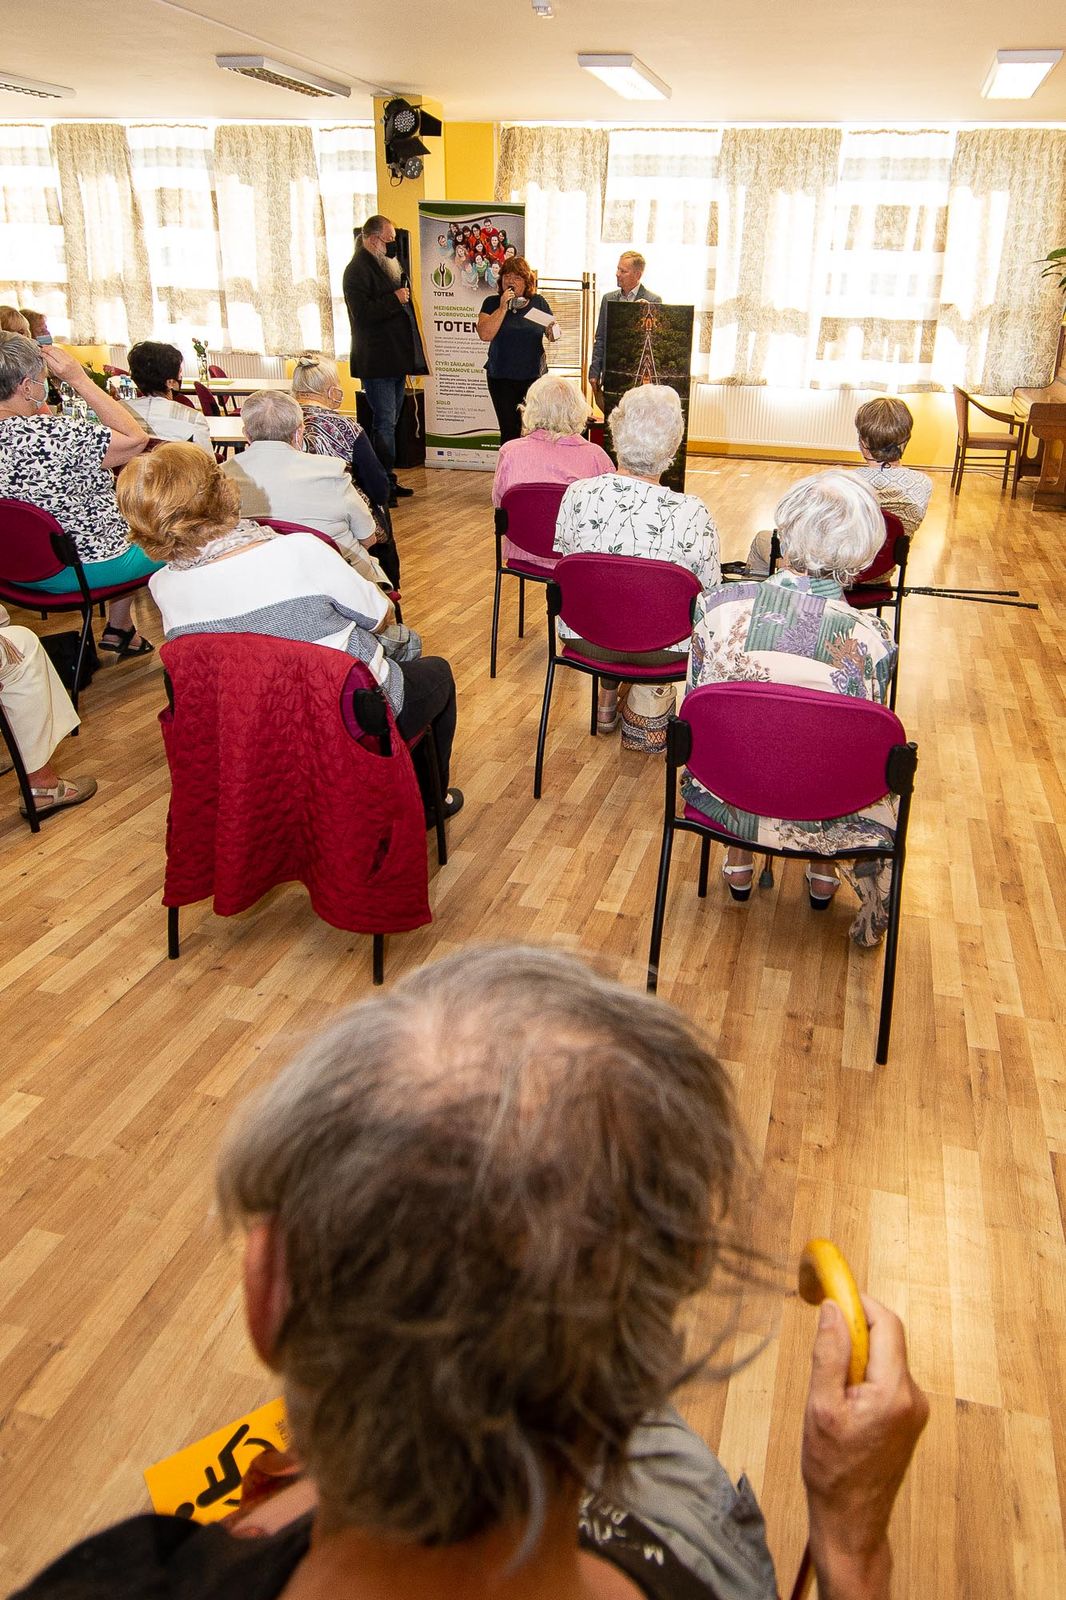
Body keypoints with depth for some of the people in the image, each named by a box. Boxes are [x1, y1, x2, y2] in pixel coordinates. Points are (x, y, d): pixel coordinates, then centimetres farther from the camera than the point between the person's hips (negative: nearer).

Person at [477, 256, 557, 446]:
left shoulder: (538, 302, 8)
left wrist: (554, 330, -10)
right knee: (509, 430, -1)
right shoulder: (492, 303, 3)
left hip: (534, 376, 1)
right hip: (502, 379, -1)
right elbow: (485, 334, -11)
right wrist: (503, 308, -16)